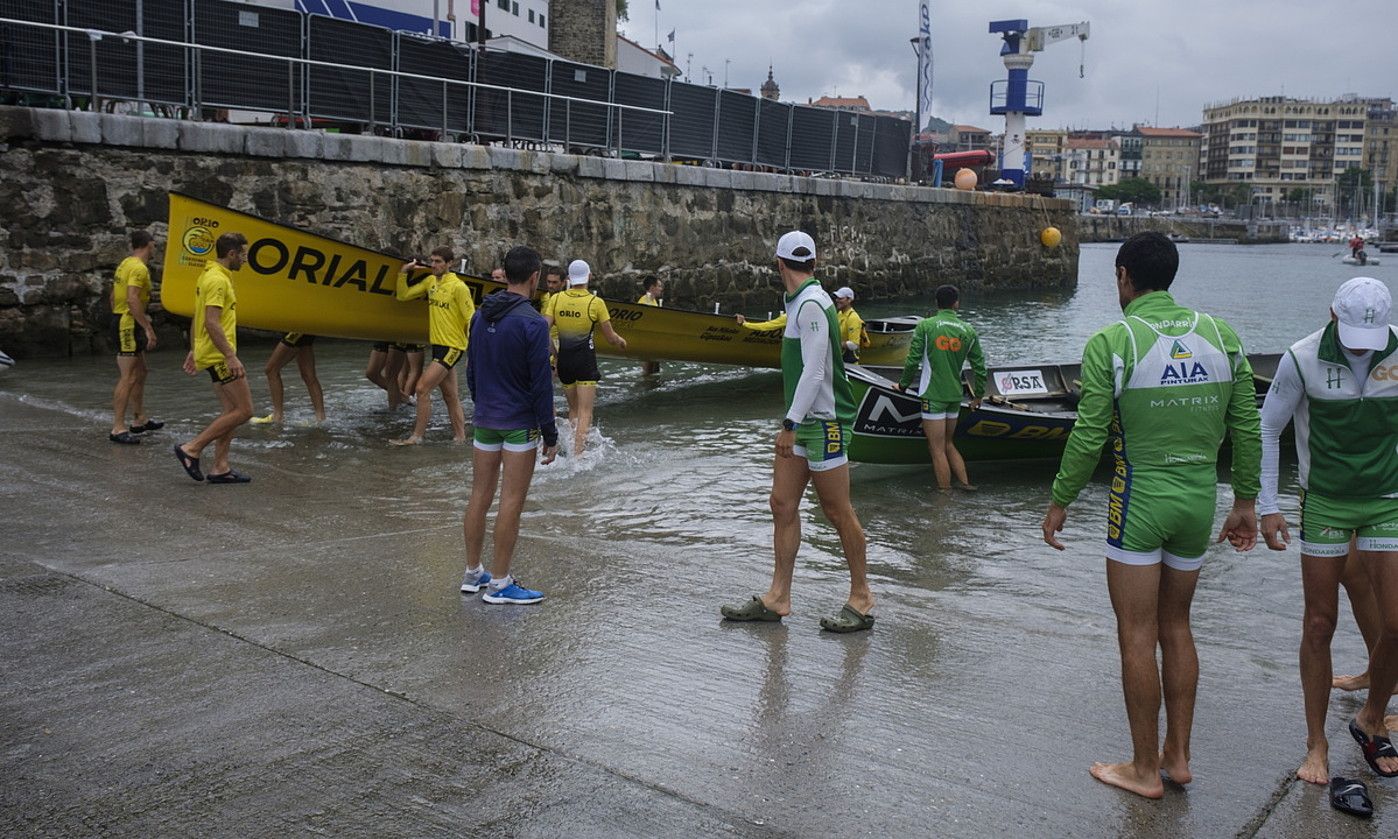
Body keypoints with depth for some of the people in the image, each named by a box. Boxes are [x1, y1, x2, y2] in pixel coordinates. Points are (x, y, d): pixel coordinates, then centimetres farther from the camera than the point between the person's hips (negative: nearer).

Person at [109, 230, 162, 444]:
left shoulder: (125, 264, 15)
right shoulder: (139, 268, -16)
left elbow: (114, 296, 20)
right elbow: (132, 300, -26)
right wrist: (148, 328, -26)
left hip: (120, 321, 11)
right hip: (129, 324, -11)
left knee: (140, 373, 19)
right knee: (127, 378, -10)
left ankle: (140, 420, 28)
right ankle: (118, 429, -10)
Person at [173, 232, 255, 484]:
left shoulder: (209, 275, 15)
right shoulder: (218, 280, -17)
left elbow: (199, 317, 21)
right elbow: (212, 323, -24)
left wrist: (194, 350, 26)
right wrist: (231, 357, -24)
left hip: (212, 353, 10)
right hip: (220, 356, -10)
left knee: (232, 411, 11)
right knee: (243, 411, -7)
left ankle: (220, 468, 13)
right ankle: (191, 449, -2)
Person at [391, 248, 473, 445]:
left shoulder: (458, 287, -14)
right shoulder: (430, 281, 8)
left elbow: (471, 319, -14)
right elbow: (403, 295, 12)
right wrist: (403, 273, -1)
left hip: (452, 347, -8)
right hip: (438, 345, 8)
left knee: (422, 388, -11)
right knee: (451, 397, 13)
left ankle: (416, 436, -1)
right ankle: (460, 437, 21)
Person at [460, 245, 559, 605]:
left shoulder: (480, 316, 7)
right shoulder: (532, 323, -15)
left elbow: (471, 371, 15)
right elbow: (541, 384, -15)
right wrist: (550, 434, -9)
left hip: (484, 420, 7)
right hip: (520, 424, -7)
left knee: (479, 497, 13)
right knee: (511, 503, -1)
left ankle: (473, 574, 23)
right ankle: (499, 585, 4)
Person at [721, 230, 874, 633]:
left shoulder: (811, 305, -16)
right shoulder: (801, 302, 13)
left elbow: (814, 372, -22)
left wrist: (790, 424, -21)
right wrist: (791, 423, 18)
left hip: (823, 422, -10)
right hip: (803, 420, 10)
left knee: (838, 512, 0)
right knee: (783, 505, 8)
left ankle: (861, 599, 12)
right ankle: (777, 598, 14)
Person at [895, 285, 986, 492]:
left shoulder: (925, 326, -7)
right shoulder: (968, 331, 4)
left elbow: (913, 360, -9)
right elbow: (979, 366, 7)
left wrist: (903, 385, 6)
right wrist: (978, 395, 19)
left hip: (933, 395, -5)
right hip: (955, 395, 5)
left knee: (937, 449, 0)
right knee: (948, 444, 20)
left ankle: (945, 494, 3)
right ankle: (965, 482, 15)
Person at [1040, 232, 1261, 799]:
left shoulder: (1112, 342, -10)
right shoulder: (1221, 336, 4)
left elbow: (1089, 436, -12)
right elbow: (1246, 428, 7)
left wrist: (1060, 502, 0)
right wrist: (1246, 503, 16)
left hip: (1139, 498, -5)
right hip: (1200, 499, 6)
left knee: (1137, 636, 4)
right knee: (1176, 628, 18)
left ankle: (1144, 770, 14)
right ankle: (1178, 756, 25)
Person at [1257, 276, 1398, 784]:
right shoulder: (1303, 361, -14)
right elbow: (1266, 431, -3)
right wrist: (1268, 508, -5)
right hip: (1324, 503, -2)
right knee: (1320, 624, 5)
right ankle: (1316, 745, 18)